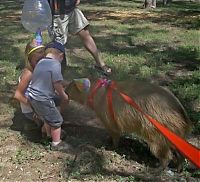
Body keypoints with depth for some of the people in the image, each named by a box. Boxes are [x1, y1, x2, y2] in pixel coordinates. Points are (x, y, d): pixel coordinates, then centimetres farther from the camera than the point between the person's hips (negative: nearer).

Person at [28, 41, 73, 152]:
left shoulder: (41, 62, 6)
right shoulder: (55, 64, -18)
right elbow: (57, 85, -17)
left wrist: (58, 92, 16)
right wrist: (64, 96, 0)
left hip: (32, 97, 9)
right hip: (43, 100, -8)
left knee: (47, 118, 30)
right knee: (56, 121, 11)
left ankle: (50, 135, 49)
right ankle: (56, 144, 24)